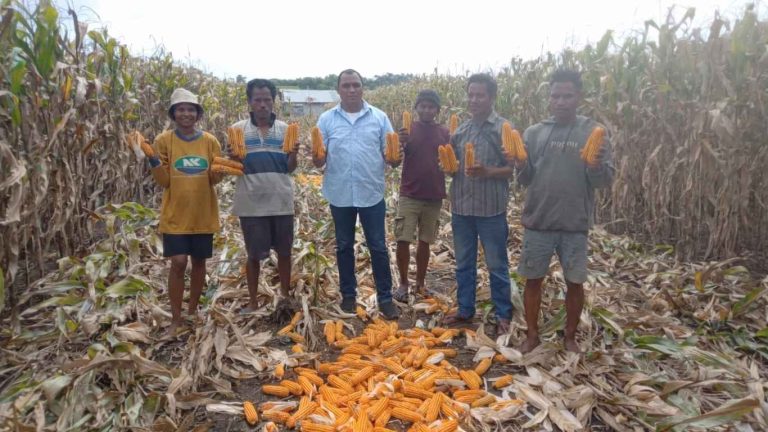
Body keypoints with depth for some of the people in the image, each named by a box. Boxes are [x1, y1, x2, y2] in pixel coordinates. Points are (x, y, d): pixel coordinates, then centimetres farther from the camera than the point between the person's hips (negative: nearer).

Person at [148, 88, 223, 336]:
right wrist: (153, 159, -20)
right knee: (178, 263, -5)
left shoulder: (210, 141, 1)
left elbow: (216, 179, 2)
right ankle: (176, 318, 11)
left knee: (199, 262, 11)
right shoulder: (164, 141, -3)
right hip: (175, 215, -2)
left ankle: (193, 310, 31)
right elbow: (163, 181, -5)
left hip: (203, 214, 2)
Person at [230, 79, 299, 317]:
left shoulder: (284, 129, 4)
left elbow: (290, 168, 4)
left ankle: (285, 295, 31)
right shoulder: (238, 129, 1)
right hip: (251, 203, -1)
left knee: (284, 251, 12)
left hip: (281, 201, 1)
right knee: (254, 254, 9)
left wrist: (294, 154, -16)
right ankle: (253, 301, 26)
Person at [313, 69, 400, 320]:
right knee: (344, 246, 13)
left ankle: (385, 298, 19)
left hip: (372, 194, -1)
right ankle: (348, 294, 29)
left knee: (378, 246, 6)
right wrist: (316, 156, -23)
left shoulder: (379, 118, 1)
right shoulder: (326, 119, 2)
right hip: (340, 195, 1)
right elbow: (319, 161, 1)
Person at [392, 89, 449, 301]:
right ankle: (403, 283, 12)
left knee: (425, 242, 11)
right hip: (409, 195, -2)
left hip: (434, 197, 2)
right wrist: (401, 143, -28)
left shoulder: (444, 133, 4)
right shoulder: (408, 129, -1)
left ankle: (420, 282, 24)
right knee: (403, 240, -5)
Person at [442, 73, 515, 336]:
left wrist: (487, 172, -22)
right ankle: (465, 310, 30)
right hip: (461, 208, 5)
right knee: (463, 264, 14)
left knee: (497, 266, 7)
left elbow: (515, 169, -7)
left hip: (491, 209, -5)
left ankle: (503, 316, 22)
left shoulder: (504, 129, -5)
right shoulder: (460, 130, 9)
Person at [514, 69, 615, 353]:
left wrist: (597, 165, -24)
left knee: (575, 283, 10)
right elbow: (524, 179, 3)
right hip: (537, 222, 1)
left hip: (575, 225, -1)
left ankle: (570, 337, 31)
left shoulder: (593, 132, 0)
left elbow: (605, 181, -3)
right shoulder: (534, 132, 4)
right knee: (533, 280, 10)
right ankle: (532, 335, 28)